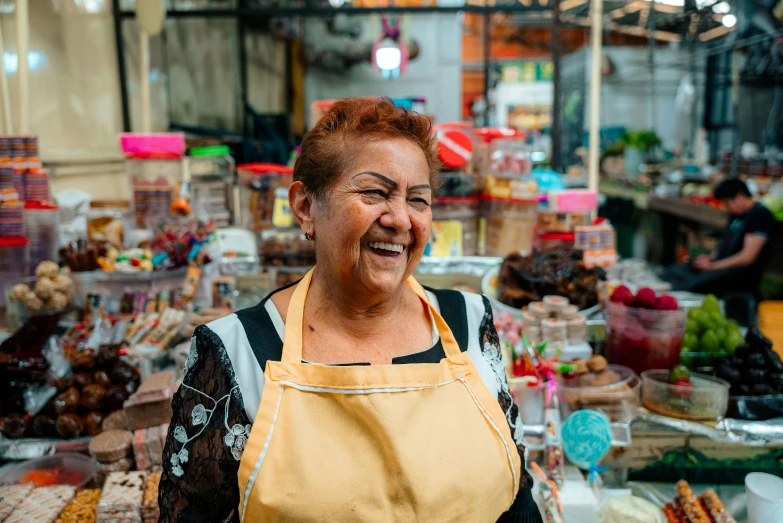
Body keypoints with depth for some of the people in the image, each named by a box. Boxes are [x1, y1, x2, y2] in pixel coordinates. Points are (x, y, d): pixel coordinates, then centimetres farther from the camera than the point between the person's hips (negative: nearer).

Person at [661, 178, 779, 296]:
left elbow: (747, 257, -16)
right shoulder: (735, 215, 19)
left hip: (743, 273, -9)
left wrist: (713, 265, -12)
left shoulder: (760, 215, -9)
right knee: (669, 274, -11)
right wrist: (711, 258, 4)